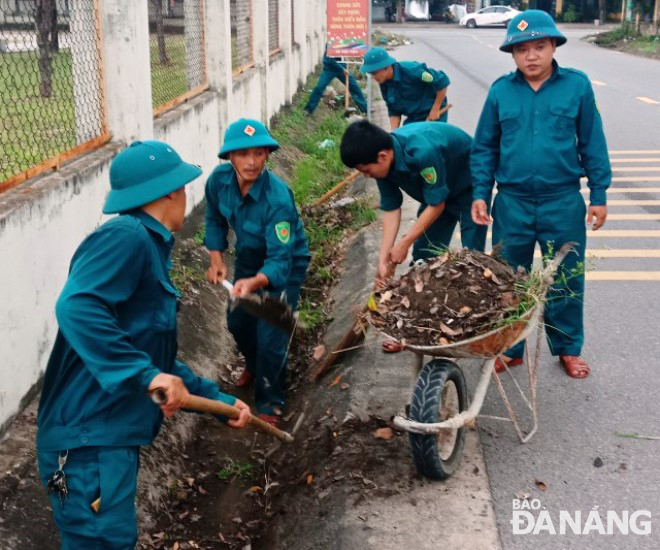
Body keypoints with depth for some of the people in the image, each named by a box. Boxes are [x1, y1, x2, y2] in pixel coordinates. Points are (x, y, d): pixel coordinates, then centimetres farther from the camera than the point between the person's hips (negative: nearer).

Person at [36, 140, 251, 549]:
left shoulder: (150, 250, 17)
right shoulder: (126, 237, -13)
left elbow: (160, 363, 23)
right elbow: (76, 307, -29)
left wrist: (219, 400, 26)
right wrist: (145, 374, -32)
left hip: (113, 435, 10)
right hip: (89, 436, -10)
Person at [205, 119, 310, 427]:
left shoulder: (277, 198, -38)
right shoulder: (219, 180, -22)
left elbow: (280, 260, -40)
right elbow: (215, 219, 0)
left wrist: (254, 283, -57)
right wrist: (217, 259, -8)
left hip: (284, 265, -6)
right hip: (248, 257, 6)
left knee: (270, 335, -10)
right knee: (238, 321, 19)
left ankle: (269, 402, 14)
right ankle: (256, 366, 52)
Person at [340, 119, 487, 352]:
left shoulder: (422, 151, -40)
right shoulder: (384, 162, -17)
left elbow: (437, 204, -28)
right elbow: (391, 210, -10)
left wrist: (405, 242, -21)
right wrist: (383, 259, -13)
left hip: (470, 186, -7)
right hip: (436, 189, 7)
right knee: (424, 256, 5)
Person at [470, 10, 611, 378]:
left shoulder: (577, 85, -4)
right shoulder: (501, 91, -1)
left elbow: (593, 144, 1)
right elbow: (484, 148, 6)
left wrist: (599, 196, 1)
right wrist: (481, 194, 0)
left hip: (564, 203, -1)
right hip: (512, 203, 1)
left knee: (566, 279, 11)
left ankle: (568, 348, 31)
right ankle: (510, 348, 29)